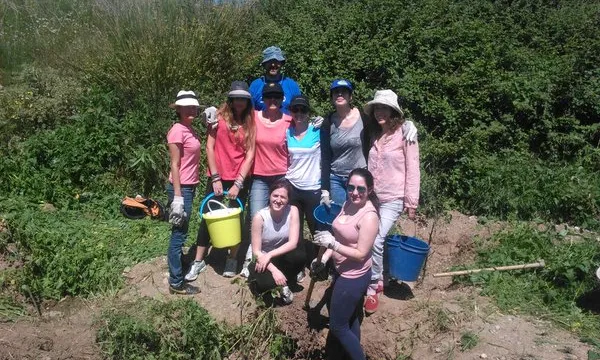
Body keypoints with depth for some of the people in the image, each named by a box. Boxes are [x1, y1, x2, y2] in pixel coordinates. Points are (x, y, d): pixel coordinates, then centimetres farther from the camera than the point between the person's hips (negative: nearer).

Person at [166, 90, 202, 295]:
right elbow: (174, 165, -17)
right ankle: (176, 283, 8)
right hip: (181, 188, -9)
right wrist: (178, 196, -19)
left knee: (180, 233, 17)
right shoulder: (177, 130, -14)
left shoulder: (189, 130, 12)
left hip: (189, 187, 9)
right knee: (179, 234, -2)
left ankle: (177, 272, 30)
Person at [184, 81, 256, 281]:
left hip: (240, 179, 0)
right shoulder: (219, 116, -2)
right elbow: (209, 147, -3)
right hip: (217, 177, 0)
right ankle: (199, 261, 18)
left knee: (235, 218, 9)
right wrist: (215, 178, -9)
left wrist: (238, 183, -12)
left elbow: (250, 154, -6)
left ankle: (232, 259, 26)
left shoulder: (251, 122, -2)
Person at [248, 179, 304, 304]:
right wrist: (274, 270, -28)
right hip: (264, 259, -2)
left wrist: (269, 255, -28)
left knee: (299, 255, -31)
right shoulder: (260, 217, -22)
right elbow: (256, 251, -17)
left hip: (283, 257, 2)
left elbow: (293, 243, -19)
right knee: (264, 283, -32)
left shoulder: (293, 211, -17)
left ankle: (284, 284, -2)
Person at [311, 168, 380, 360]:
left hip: (354, 277, -9)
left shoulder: (369, 216, -26)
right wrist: (324, 257, 2)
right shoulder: (348, 204, 0)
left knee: (337, 326, 6)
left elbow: (361, 254, -25)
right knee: (350, 320, 24)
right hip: (343, 272, 9)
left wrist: (332, 244, -29)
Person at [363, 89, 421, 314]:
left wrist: (412, 203, -9)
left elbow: (412, 170, -9)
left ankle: (372, 288, 3)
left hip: (393, 199, -6)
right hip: (372, 197, 6)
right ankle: (378, 280, 29)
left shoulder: (405, 134, -9)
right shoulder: (375, 135, 9)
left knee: (376, 241, -16)